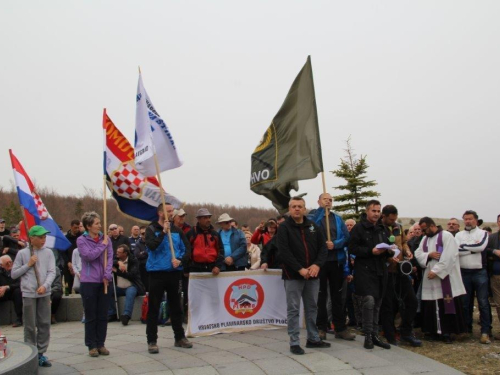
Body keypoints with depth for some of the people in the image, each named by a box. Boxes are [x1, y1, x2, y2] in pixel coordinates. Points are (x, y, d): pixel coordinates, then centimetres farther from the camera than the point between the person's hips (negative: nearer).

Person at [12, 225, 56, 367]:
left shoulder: (48, 252, 5)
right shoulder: (22, 253, 0)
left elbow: (52, 272, -2)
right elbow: (13, 274, 4)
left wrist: (45, 286, -17)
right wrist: (28, 265, -8)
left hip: (44, 294, 2)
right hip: (28, 294, -2)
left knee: (45, 324, 5)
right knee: (30, 326, 3)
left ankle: (41, 353, 16)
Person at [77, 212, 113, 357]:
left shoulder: (106, 238, 3)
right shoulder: (81, 240, -4)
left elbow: (110, 257, -1)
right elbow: (89, 256, -17)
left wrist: (107, 275, -11)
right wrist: (102, 245, -10)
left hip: (105, 281, 3)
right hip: (89, 282, -3)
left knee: (103, 315, 9)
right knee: (91, 316, 5)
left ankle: (101, 344, 19)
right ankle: (92, 345, 15)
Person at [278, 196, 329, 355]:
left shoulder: (313, 226, 10)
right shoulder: (284, 227, -4)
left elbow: (323, 247, 6)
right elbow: (284, 252, -14)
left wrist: (317, 265, -11)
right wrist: (300, 269, -19)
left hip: (312, 275, 5)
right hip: (293, 276, -4)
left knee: (312, 308, 13)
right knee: (293, 310, 0)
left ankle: (313, 339, 25)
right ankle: (294, 343, 6)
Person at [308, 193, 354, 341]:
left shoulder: (337, 219, 12)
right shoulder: (313, 216, 3)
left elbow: (346, 236, 3)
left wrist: (335, 244, -15)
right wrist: (321, 210, -19)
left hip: (336, 261, 3)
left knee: (338, 295, 8)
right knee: (320, 295, 5)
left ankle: (340, 328, 15)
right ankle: (321, 327, 13)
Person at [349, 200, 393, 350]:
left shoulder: (382, 229, 18)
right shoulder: (358, 228, -4)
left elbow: (387, 249, 25)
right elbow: (352, 248, -12)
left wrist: (390, 251, 1)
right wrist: (371, 251, -20)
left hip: (381, 271, 7)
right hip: (365, 270, -7)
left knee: (377, 304, 10)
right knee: (369, 301, -16)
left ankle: (375, 335, 18)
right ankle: (368, 335, -4)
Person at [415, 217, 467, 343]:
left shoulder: (446, 236, -6)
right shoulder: (425, 239, 16)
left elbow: (448, 257, -15)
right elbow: (418, 254, 8)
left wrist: (436, 271, -18)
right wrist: (429, 255, -12)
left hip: (445, 277, -6)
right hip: (430, 278, 6)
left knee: (446, 306, -5)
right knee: (431, 307, 4)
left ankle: (446, 332, 2)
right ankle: (434, 330, 12)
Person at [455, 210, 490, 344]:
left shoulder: (482, 233, 2)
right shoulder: (459, 235, 8)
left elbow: (481, 246, -18)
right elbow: (456, 251, -7)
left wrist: (464, 246, -10)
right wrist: (474, 248, -12)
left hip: (480, 272, -3)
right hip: (464, 272, 3)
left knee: (483, 303, -2)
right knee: (465, 303, 10)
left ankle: (485, 332, 3)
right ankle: (467, 329, 21)